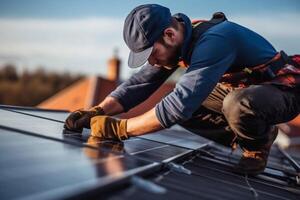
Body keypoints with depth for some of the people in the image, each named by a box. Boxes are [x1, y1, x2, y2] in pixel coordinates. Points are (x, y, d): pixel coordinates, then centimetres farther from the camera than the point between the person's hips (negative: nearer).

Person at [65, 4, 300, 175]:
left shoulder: (214, 39, -35)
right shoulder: (175, 43, -7)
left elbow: (181, 104, -42)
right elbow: (139, 83, -6)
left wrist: (118, 128, -37)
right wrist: (98, 112, -20)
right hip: (239, 88, 8)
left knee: (238, 105, -40)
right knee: (178, 104, -4)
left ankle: (259, 142, -6)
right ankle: (243, 136, 9)